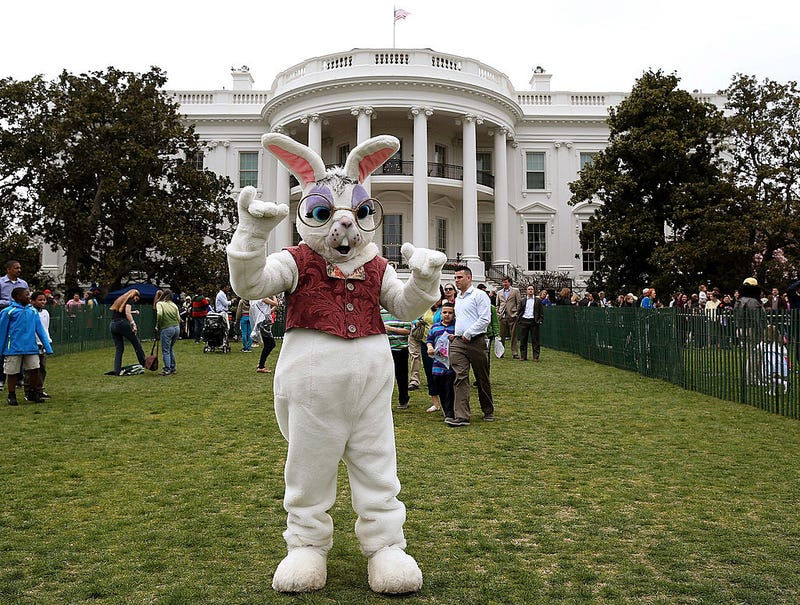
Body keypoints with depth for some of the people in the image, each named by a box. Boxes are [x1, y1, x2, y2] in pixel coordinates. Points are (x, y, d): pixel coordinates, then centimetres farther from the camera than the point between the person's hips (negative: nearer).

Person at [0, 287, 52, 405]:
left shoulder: (33, 311, 6)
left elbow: (40, 330, 8)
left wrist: (48, 347, 4)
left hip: (31, 347, 4)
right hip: (14, 349, -3)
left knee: (34, 370, 4)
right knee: (12, 373, 6)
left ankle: (35, 394, 19)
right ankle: (12, 396, 19)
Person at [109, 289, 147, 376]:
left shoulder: (119, 299, 25)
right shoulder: (129, 300, 0)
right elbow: (127, 313, -14)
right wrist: (133, 324, -19)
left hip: (113, 325, 8)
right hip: (122, 323, -8)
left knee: (119, 348, 9)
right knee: (136, 343, 4)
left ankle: (117, 370, 3)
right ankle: (143, 363, 7)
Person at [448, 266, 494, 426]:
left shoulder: (479, 295, -4)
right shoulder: (457, 298, 19)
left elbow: (485, 319, -12)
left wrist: (467, 334, -12)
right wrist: (456, 334, 14)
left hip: (476, 341, -6)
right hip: (458, 342, 6)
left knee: (482, 379, 6)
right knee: (460, 378, -7)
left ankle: (488, 412, 24)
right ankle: (462, 416, -11)